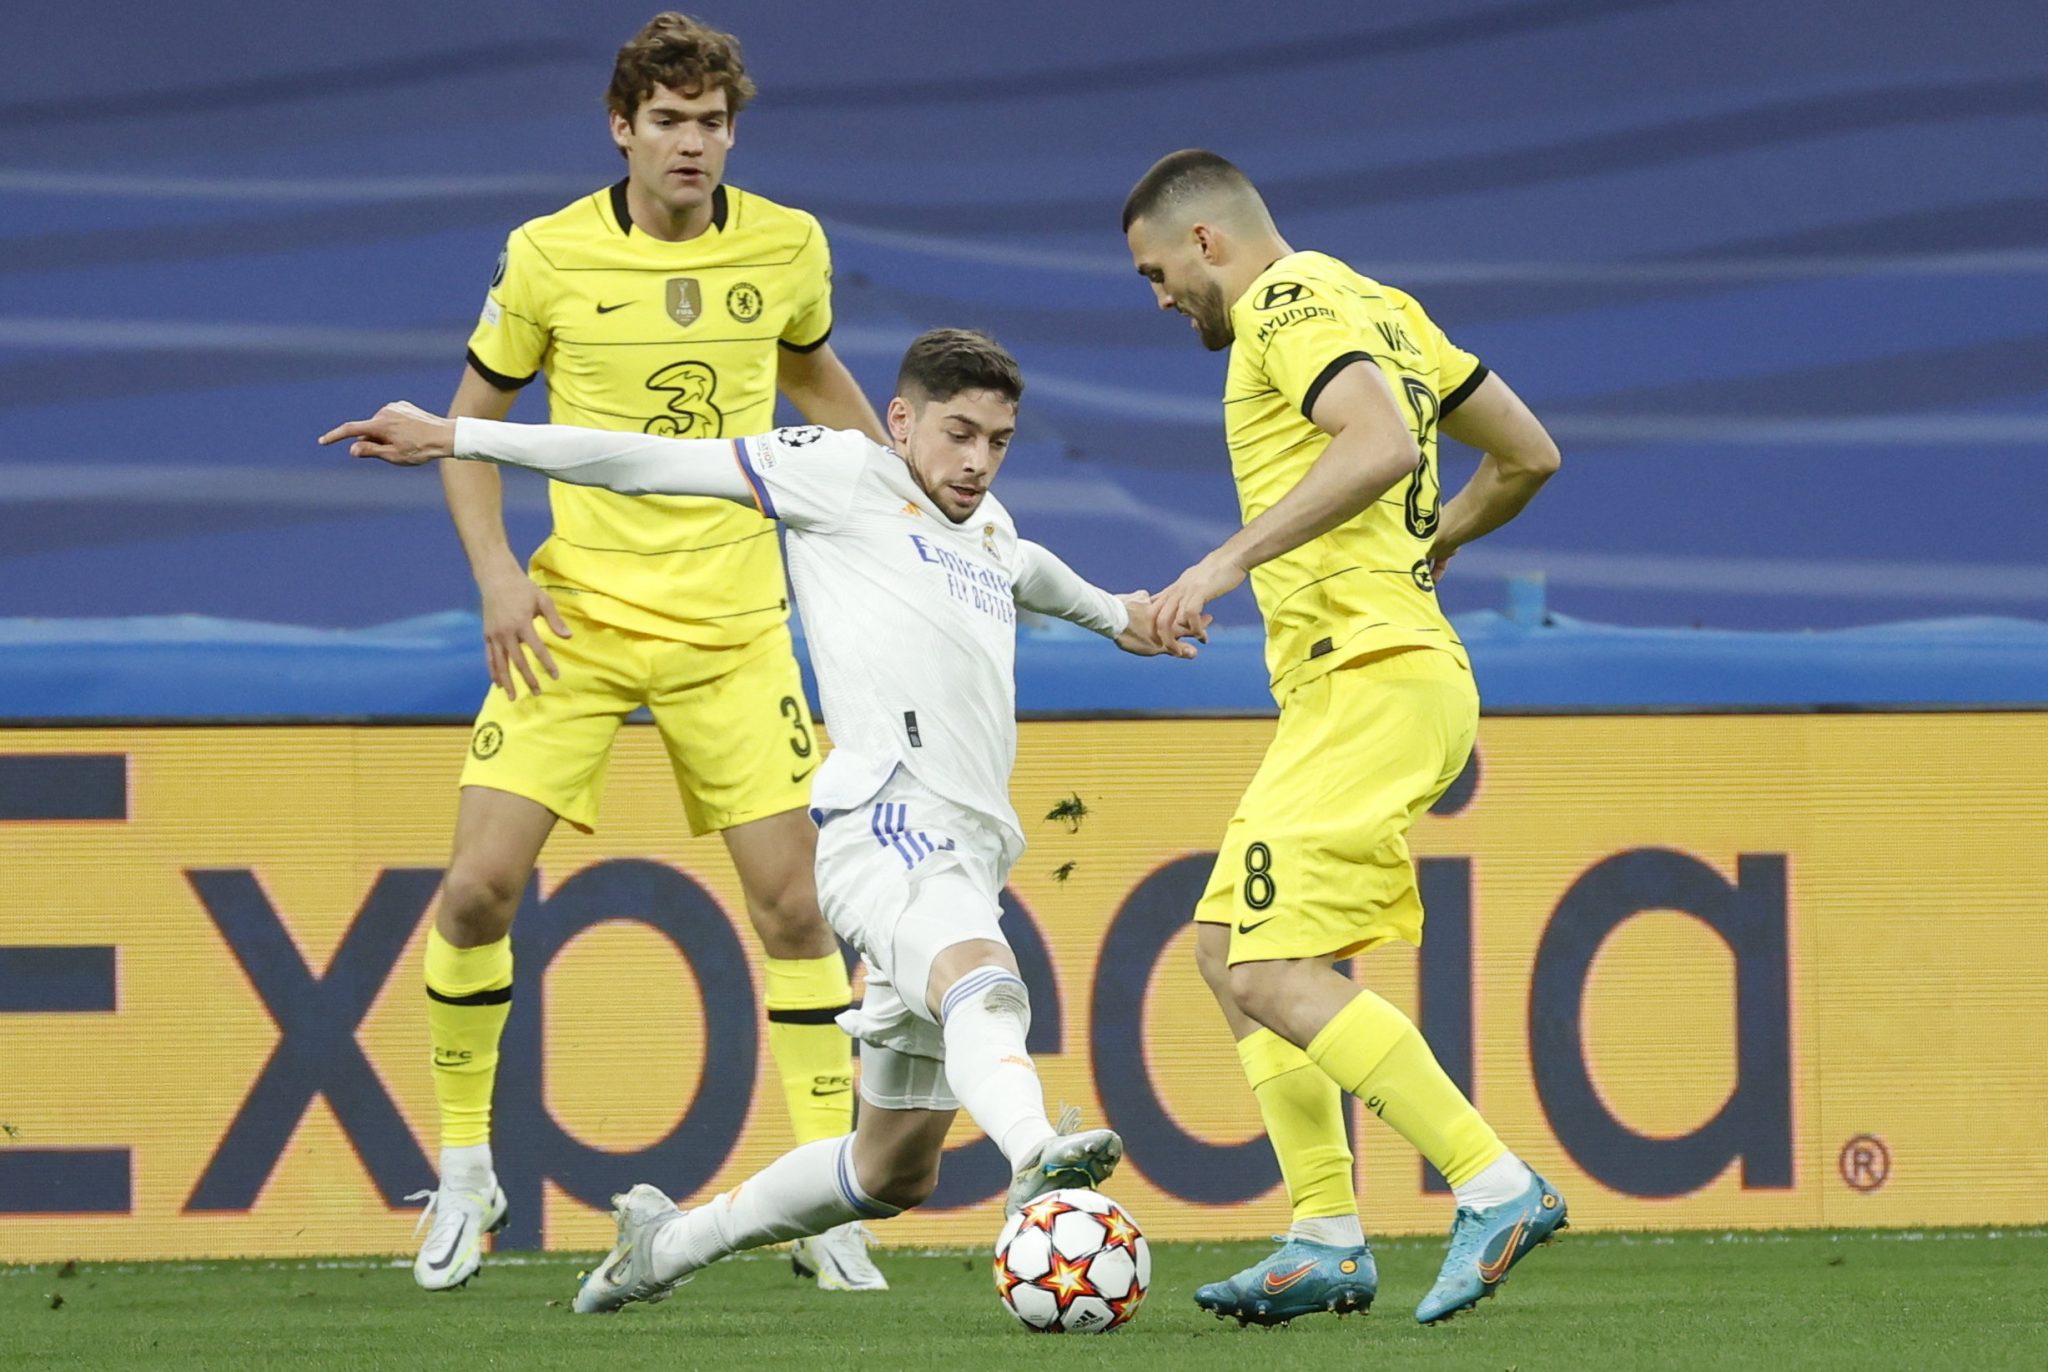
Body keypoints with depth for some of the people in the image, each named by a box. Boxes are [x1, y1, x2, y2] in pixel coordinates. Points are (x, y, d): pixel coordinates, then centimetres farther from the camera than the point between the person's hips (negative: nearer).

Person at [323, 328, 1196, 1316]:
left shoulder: (988, 529, 29)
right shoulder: (851, 474, 7)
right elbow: (654, 463, 5)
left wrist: (1112, 614, 74)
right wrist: (453, 438, 4)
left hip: (970, 854, 9)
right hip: (886, 818, -9)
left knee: (895, 1170, 10)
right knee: (985, 983, -39)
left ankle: (671, 1241, 29)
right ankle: (1038, 1161, -67)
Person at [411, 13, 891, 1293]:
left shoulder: (786, 246, -1)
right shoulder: (549, 256, -6)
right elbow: (473, 420, 6)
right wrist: (496, 573, -7)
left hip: (732, 624, 1)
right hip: (576, 617, -1)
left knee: (792, 901, -5)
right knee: (480, 886, -9)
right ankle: (465, 1170, 11)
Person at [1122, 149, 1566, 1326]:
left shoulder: (1294, 305, -8)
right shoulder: (1378, 307, 21)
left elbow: (1385, 443, -27)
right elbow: (1527, 454, 24)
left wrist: (1236, 558, -26)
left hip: (1370, 682, -11)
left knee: (1272, 971, -16)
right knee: (1227, 949, 13)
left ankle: (1498, 1188, -17)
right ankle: (1327, 1240, 9)